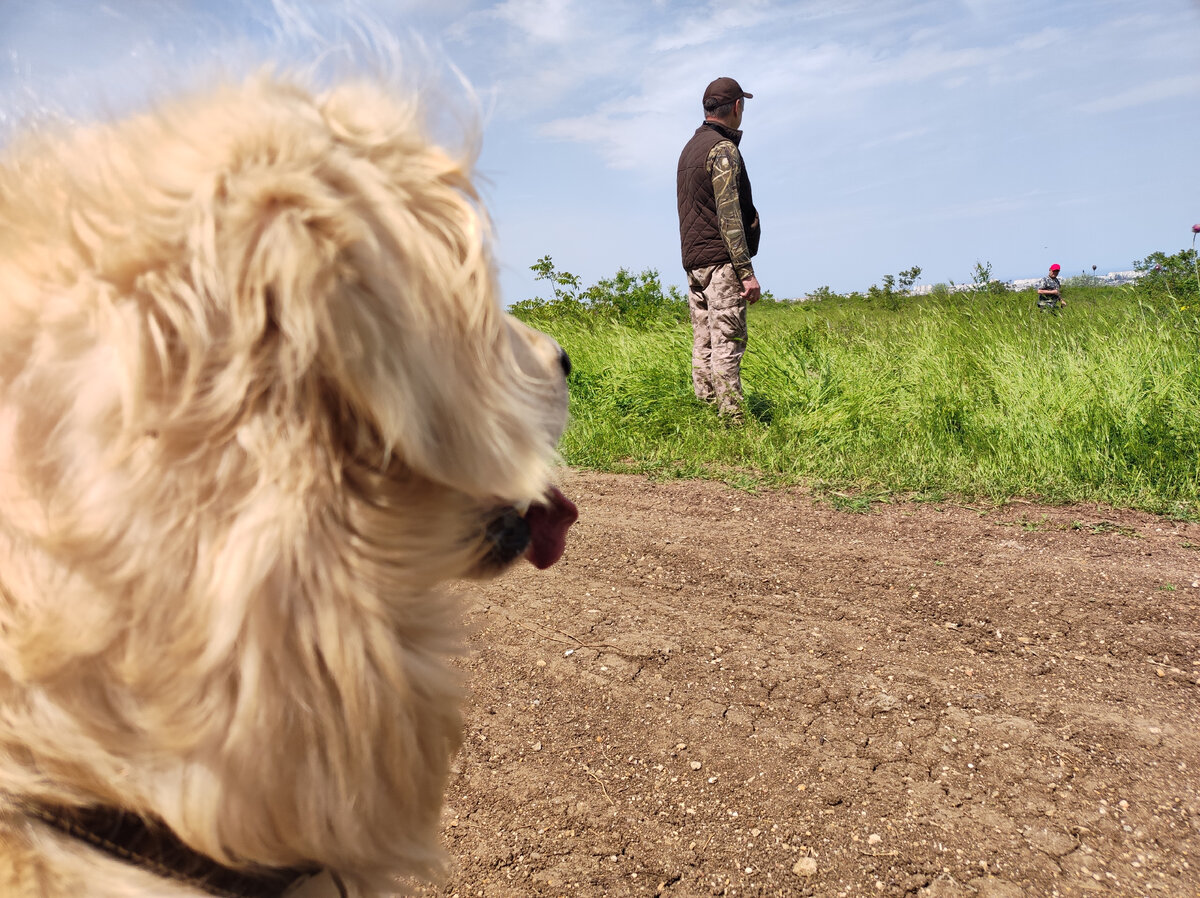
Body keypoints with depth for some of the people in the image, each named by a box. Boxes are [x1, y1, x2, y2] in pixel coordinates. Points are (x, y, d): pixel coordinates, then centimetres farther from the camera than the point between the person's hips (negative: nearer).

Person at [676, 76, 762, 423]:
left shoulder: (689, 148, 19)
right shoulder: (723, 149, -10)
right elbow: (729, 215, -17)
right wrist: (747, 272, -18)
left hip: (693, 260, 9)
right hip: (721, 260, -9)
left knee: (704, 343, 8)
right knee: (727, 343, -10)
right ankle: (732, 421, -10)